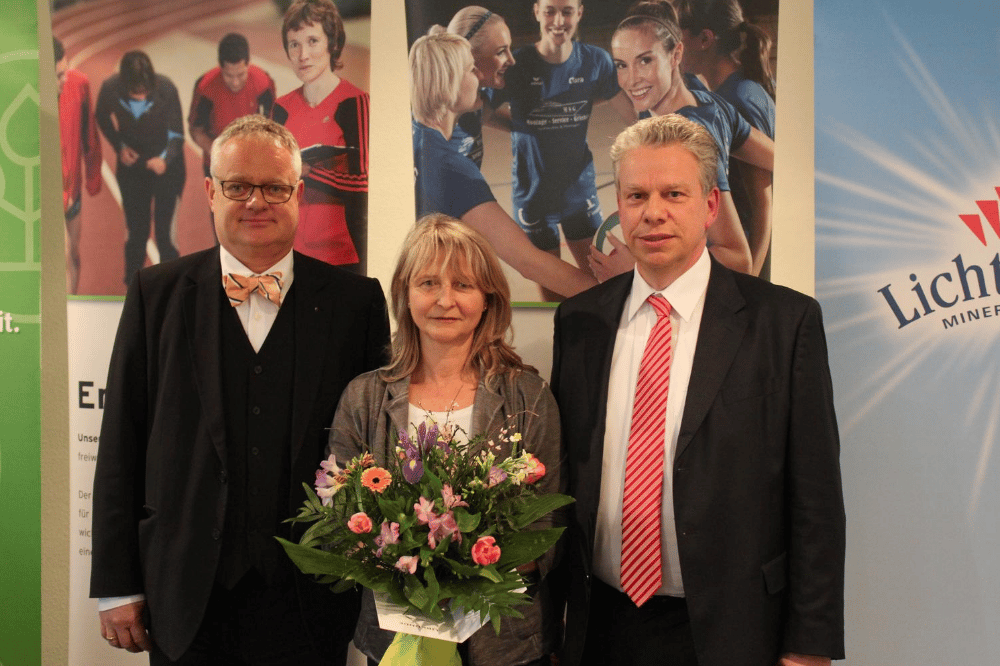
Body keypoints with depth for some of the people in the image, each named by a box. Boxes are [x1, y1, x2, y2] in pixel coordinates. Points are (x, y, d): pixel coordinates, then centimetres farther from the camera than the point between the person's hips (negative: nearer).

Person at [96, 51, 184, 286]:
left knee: (166, 231, -1)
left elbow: (176, 134, -18)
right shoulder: (110, 89, -21)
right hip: (131, 165, 2)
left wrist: (165, 159, -37)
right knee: (136, 231, 13)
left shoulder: (166, 90, -27)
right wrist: (119, 146, -13)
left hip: (165, 165, -2)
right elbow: (102, 119, 1)